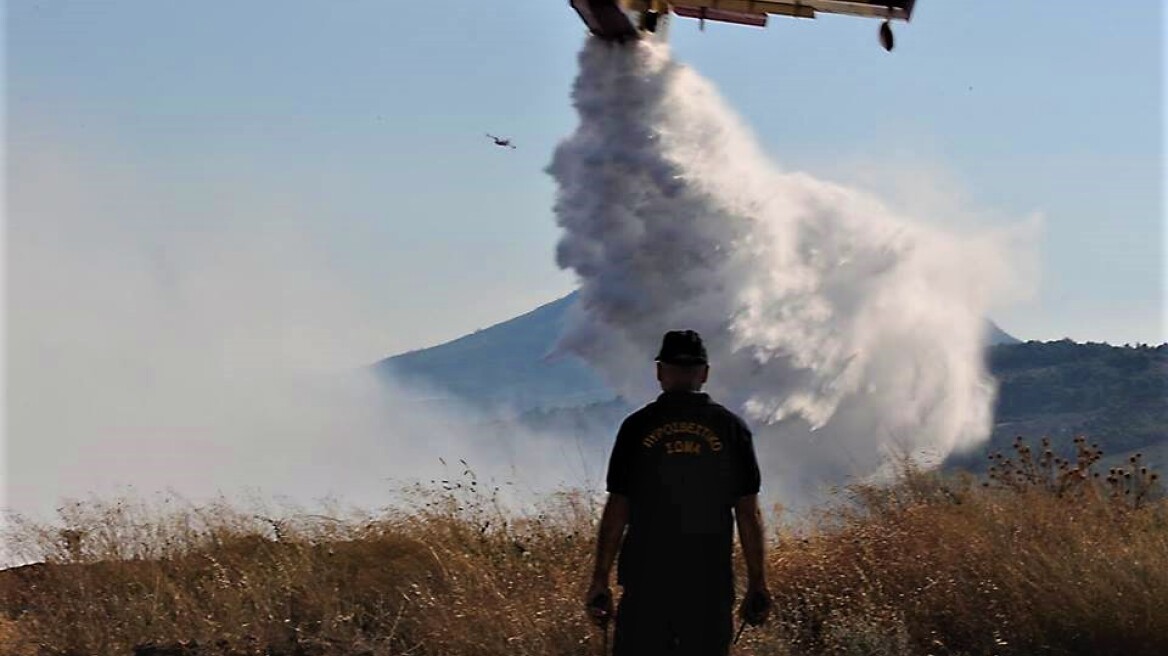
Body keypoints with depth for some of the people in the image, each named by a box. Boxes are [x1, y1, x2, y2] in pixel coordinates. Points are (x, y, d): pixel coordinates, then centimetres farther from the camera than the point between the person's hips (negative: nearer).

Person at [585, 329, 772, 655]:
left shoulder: (637, 427, 0)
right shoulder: (731, 428, 2)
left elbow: (616, 509, -2)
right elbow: (749, 513, 1)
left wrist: (600, 580, 3)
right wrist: (757, 584, 6)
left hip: (646, 582, -1)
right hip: (711, 587, 1)